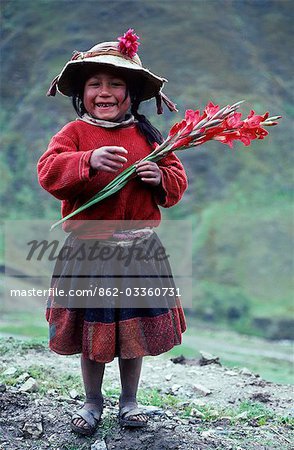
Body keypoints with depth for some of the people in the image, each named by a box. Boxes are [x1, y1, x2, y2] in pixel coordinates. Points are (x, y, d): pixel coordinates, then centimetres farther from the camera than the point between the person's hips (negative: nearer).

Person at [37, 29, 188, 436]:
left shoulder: (147, 135, 4)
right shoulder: (75, 132, -2)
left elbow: (177, 180, 7)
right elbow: (48, 170, -16)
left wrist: (161, 177, -16)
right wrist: (89, 160, -32)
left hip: (138, 248, 2)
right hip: (87, 248, -1)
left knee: (135, 326, 14)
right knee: (89, 327, 11)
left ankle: (129, 400, 36)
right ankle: (92, 402, 34)